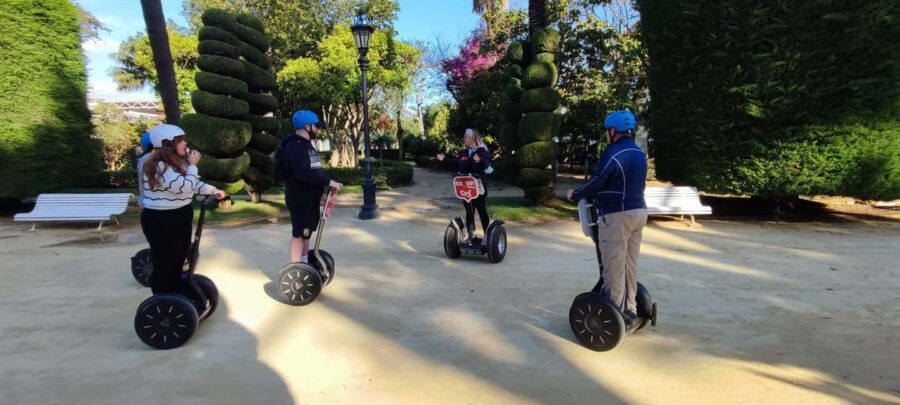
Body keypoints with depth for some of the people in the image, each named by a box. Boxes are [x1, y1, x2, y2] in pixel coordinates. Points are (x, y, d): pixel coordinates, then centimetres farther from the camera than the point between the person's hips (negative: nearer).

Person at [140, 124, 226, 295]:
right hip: (160, 222, -10)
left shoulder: (175, 162, 9)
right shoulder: (159, 166, -22)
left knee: (179, 260, 21)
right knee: (164, 265, 2)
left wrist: (212, 190, 9)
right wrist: (193, 164, -17)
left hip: (179, 217, 10)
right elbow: (185, 187, -27)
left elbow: (193, 184, 18)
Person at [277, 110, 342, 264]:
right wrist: (328, 181, -27)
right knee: (299, 233, -5)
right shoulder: (295, 146, -18)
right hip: (299, 198, -10)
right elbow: (303, 174, -29)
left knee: (306, 232, 17)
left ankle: (305, 264, 28)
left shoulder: (306, 144, 15)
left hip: (309, 197, 10)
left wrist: (320, 190, 12)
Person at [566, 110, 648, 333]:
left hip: (617, 215, -9)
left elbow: (597, 182, -15)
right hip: (638, 211, 9)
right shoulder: (640, 153, 12)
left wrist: (574, 194, 2)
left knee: (613, 267, 0)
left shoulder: (613, 153, -16)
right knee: (630, 265, 16)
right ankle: (630, 311, 26)